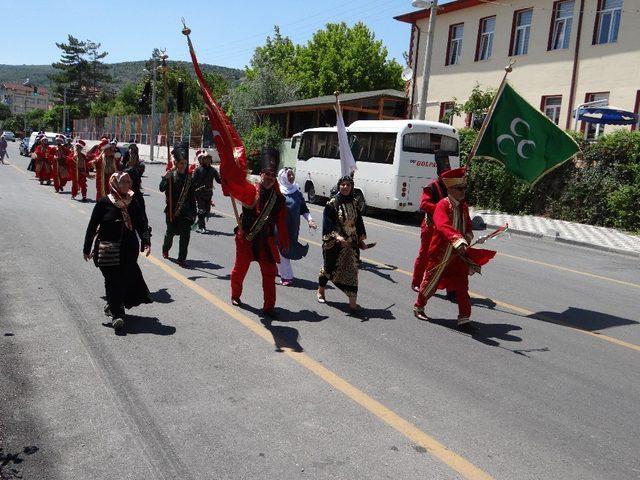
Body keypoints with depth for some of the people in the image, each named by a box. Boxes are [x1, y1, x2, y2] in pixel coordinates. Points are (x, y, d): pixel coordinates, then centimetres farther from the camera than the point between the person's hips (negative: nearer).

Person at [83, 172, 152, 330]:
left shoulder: (133, 203, 3)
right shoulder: (104, 203, -5)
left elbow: (140, 225, 4)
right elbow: (92, 226, 0)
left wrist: (146, 241, -13)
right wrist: (87, 249, 2)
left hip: (129, 248, 3)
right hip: (108, 249, -3)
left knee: (127, 279, 6)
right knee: (113, 281, -5)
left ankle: (112, 306, 30)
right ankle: (117, 314, 0)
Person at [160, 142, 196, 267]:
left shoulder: (189, 178, 5)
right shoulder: (171, 175, -2)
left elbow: (192, 197, 9)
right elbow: (162, 188, -14)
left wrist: (193, 212, 8)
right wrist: (166, 178, -30)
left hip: (185, 211, 1)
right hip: (172, 210, -1)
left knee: (185, 234, -8)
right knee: (171, 232, 14)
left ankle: (182, 259, 0)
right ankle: (165, 249, 45)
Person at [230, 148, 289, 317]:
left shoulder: (279, 198, 1)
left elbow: (281, 223, 5)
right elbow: (248, 203, -31)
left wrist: (284, 243, 7)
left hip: (266, 241, 2)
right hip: (246, 238, -2)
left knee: (269, 273, 0)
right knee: (240, 268, 14)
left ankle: (269, 307, 8)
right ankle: (235, 295, 38)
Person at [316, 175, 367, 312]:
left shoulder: (354, 203, 5)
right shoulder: (332, 203, -9)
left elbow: (359, 222, 13)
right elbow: (328, 224, -14)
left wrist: (361, 237, 10)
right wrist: (337, 236, -26)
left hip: (352, 243, 3)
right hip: (334, 243, -3)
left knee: (351, 269, -2)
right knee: (329, 267, 13)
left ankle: (353, 301, -1)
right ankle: (320, 291, 38)